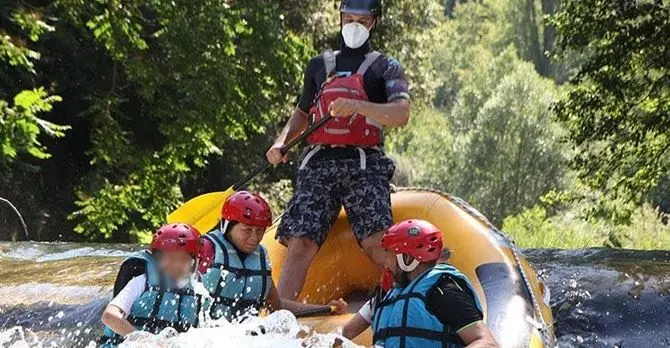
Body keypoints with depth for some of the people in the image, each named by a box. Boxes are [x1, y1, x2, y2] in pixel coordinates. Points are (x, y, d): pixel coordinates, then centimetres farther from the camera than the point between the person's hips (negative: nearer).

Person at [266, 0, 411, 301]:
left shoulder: (386, 67, 11)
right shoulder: (319, 66, 24)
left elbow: (401, 115, -6)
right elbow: (303, 113, 35)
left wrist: (357, 106, -21)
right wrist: (282, 141, 16)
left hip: (363, 166, -3)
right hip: (318, 165, 3)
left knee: (376, 243, -23)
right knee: (300, 245, -11)